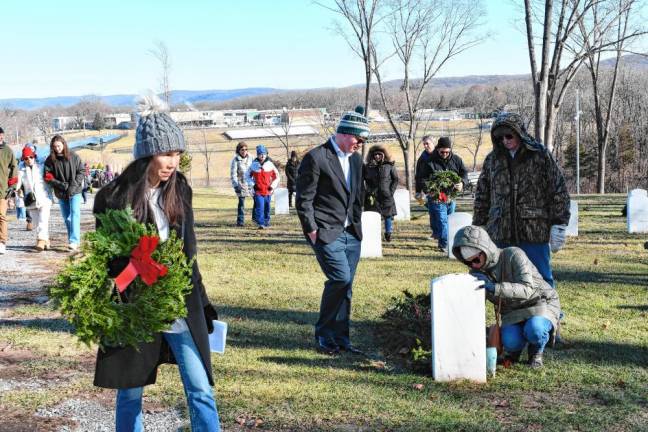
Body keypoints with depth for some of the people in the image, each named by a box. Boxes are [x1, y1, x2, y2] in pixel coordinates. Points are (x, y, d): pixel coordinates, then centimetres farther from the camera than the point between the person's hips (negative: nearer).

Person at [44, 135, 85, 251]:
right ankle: (72, 241, 20)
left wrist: (74, 185, -13)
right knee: (66, 218, 10)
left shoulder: (74, 156, -4)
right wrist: (61, 185, -14)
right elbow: (48, 176, -2)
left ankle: (74, 241, -21)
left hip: (75, 192, -3)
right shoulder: (50, 160, -1)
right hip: (61, 193, 3)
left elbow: (82, 172, -2)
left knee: (75, 215, -15)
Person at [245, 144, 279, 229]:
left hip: (268, 190, 1)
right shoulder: (254, 165, 1)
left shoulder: (270, 164, 2)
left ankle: (266, 221, 30)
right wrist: (252, 184, 2)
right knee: (260, 207, -13)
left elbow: (277, 176, 10)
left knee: (267, 207, 11)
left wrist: (273, 186, 1)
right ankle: (261, 223, -14)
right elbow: (247, 176, 14)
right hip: (258, 190, -1)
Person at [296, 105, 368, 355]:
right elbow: (303, 200, -10)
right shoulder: (316, 158, -10)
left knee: (345, 286, 7)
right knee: (340, 278, -16)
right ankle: (323, 334, 2)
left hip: (351, 233, 7)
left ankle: (340, 338, 17)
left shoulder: (356, 159, 14)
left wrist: (357, 226, 15)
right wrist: (312, 231, -12)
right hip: (326, 233, -7)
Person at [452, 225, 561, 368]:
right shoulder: (476, 273, -5)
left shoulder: (513, 255, -23)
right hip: (513, 313, 4)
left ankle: (536, 353, -3)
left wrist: (494, 288, -46)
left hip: (542, 301, -4)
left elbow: (527, 289, -34)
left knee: (534, 329, -37)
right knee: (509, 342, -28)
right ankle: (513, 350, 9)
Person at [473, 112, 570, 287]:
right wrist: (478, 227, 14)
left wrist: (558, 225, -6)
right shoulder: (492, 159, 9)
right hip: (500, 234, 3)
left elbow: (558, 190, -1)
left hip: (534, 233, -3)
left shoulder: (540, 155, -1)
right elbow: (482, 195, 17)